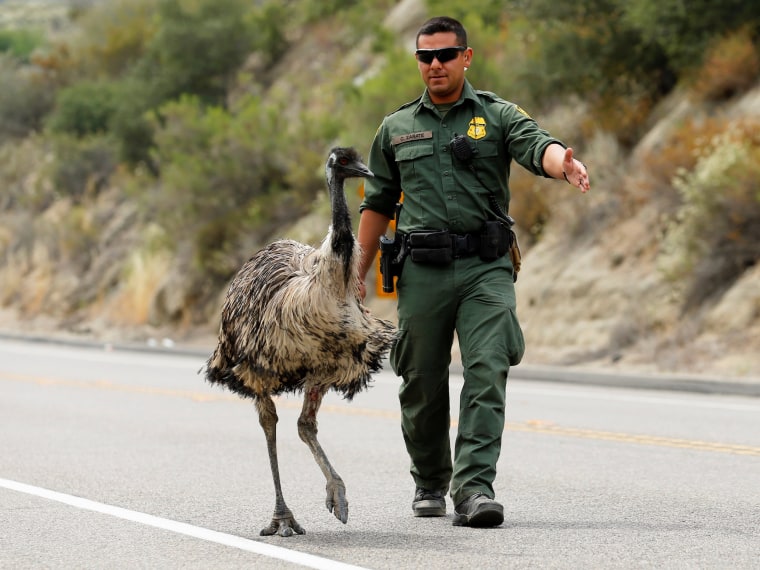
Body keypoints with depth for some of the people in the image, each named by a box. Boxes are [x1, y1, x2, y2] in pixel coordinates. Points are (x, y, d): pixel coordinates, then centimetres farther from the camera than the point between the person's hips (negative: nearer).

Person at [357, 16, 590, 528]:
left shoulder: (497, 116, 6)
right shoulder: (396, 129, 13)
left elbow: (536, 146, -15)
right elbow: (377, 204, 19)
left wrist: (563, 163, -39)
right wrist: (357, 274, 15)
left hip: (486, 269, -2)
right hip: (422, 273, 2)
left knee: (487, 374, -15)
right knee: (422, 385, 7)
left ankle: (474, 488, -19)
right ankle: (430, 483, 27)